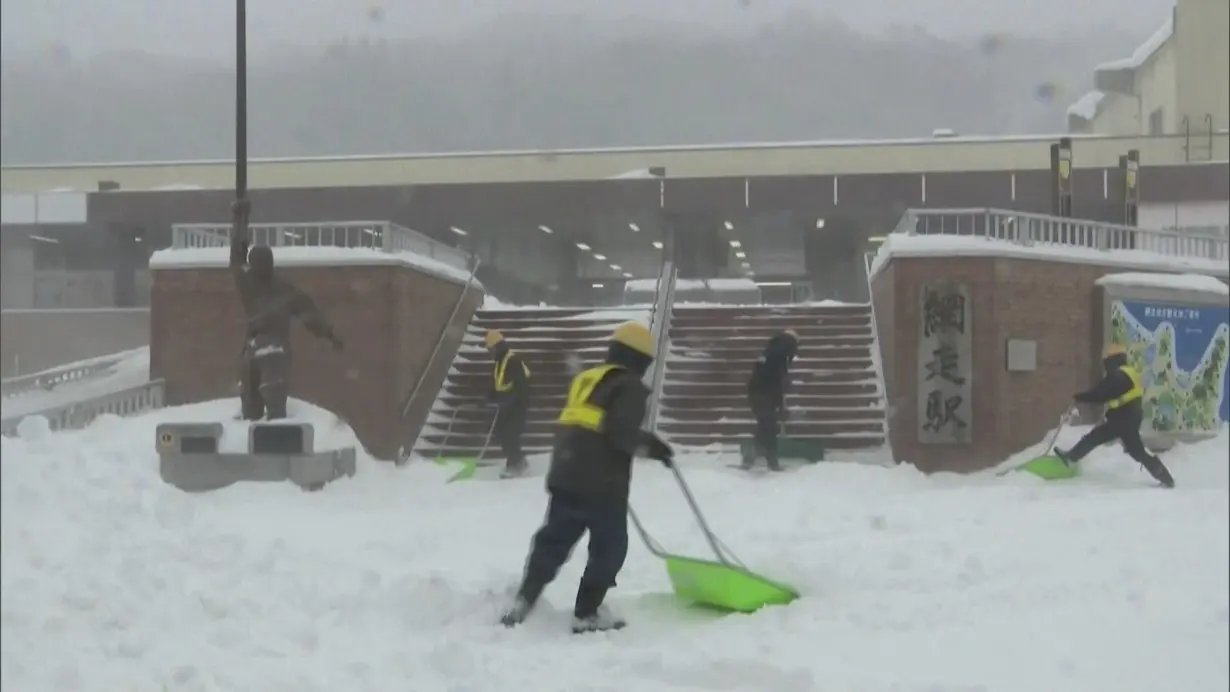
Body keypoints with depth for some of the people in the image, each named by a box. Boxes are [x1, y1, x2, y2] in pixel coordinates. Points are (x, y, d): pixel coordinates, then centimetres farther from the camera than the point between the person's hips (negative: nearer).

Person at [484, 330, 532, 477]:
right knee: (499, 431, 10)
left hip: (517, 403, -10)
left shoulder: (513, 360, -17)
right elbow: (496, 385, 23)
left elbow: (520, 383, -24)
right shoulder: (498, 363, 15)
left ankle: (514, 465, -4)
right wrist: (490, 398, 8)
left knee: (510, 433, -12)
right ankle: (517, 460, 20)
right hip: (507, 403, 10)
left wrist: (508, 400, -27)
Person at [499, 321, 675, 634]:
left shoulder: (586, 379, 21)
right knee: (609, 547, 6)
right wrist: (649, 445, -4)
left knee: (553, 540, 14)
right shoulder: (629, 386, -3)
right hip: (602, 483, -7)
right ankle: (587, 613, 6)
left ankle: (521, 603, 9)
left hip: (564, 476, 7)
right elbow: (622, 433, -18)